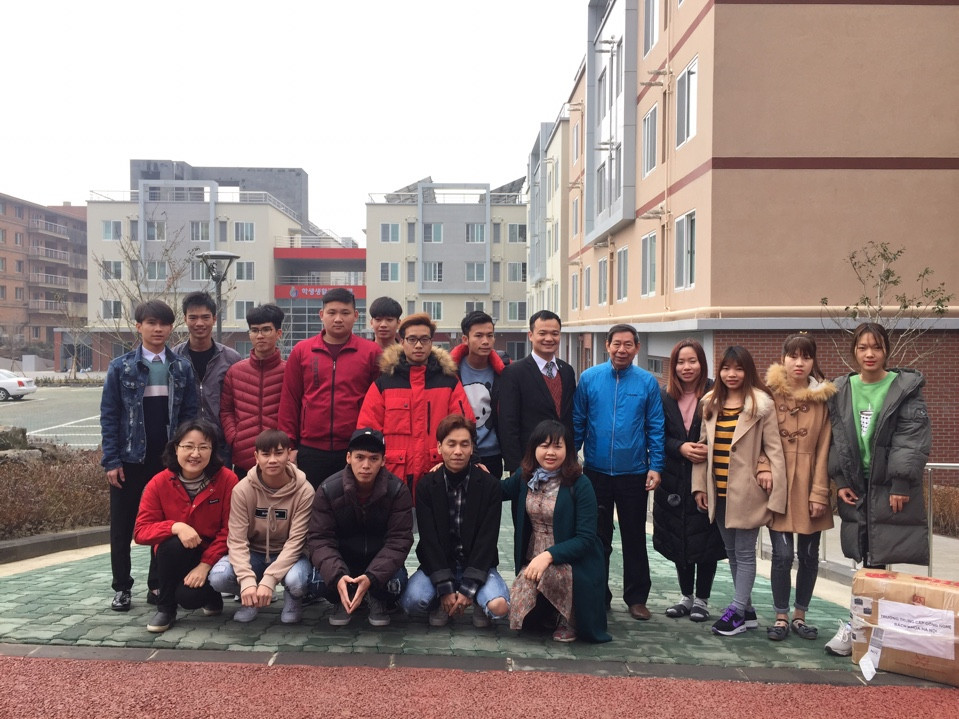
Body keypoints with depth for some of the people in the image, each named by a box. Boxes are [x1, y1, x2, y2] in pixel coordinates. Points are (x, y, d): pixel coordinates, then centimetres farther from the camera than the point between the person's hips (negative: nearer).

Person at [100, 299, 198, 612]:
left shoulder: (182, 368, 3)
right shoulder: (121, 367, -1)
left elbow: (189, 413, 3)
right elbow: (109, 416, -2)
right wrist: (111, 460, -8)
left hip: (169, 459, 1)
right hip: (130, 459, -1)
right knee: (122, 526, 8)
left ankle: (158, 585, 20)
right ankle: (122, 588, 21)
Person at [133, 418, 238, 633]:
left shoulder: (227, 479, -16)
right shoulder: (159, 483, -11)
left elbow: (231, 529, -12)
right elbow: (141, 530, -13)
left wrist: (205, 564, -20)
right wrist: (175, 527, -32)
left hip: (213, 556, -2)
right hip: (176, 556, 2)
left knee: (189, 596, -27)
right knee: (172, 543, -32)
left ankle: (211, 594, 12)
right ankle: (165, 608, -6)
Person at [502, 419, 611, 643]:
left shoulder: (580, 484, -14)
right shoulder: (524, 477, 0)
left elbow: (585, 539, -17)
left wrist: (549, 555, -28)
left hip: (572, 563, -4)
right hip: (533, 560, 4)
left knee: (547, 575, -36)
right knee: (518, 608, -22)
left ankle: (569, 619, -4)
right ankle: (548, 612, 14)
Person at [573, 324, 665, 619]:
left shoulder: (647, 382, -2)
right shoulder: (589, 378, -2)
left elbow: (655, 428, 0)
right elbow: (577, 423, 2)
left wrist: (655, 466, -6)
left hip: (634, 474, 0)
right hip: (596, 472, 1)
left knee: (634, 538, 10)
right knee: (597, 538, 12)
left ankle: (636, 598, 23)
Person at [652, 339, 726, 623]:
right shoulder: (665, 397, 4)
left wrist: (710, 449, -20)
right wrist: (680, 448, -14)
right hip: (674, 480, 3)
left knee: (706, 539, 3)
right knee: (679, 539, 10)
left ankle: (702, 599, 19)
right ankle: (686, 596, 26)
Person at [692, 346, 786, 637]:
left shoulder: (761, 405, -8)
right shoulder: (710, 403, 7)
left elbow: (773, 449, -8)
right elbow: (702, 446, 10)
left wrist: (775, 493, -12)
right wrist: (700, 486, 6)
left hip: (746, 491, -6)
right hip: (718, 491, 6)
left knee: (744, 552, 3)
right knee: (732, 552, 14)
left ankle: (737, 611, 13)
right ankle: (747, 610, 27)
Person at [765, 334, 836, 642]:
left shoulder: (823, 397, 0)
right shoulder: (770, 393, -1)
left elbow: (824, 449, -2)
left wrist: (819, 492, -5)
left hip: (809, 485, 1)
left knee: (809, 554, 9)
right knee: (782, 553, -3)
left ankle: (800, 615, 25)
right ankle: (781, 616, 14)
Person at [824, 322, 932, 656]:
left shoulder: (906, 387, -1)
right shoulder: (841, 391, 8)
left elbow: (914, 440, -7)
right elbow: (838, 439, 8)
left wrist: (901, 484, -13)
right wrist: (841, 481, 0)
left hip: (892, 486, -3)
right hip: (856, 487, 3)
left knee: (879, 562, -3)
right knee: (866, 563, 6)